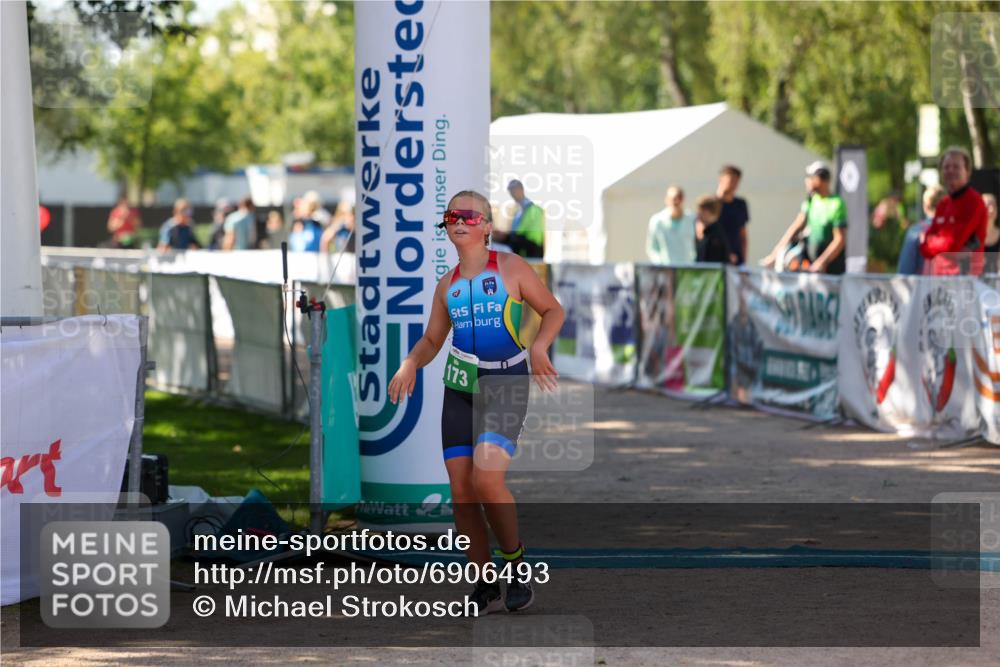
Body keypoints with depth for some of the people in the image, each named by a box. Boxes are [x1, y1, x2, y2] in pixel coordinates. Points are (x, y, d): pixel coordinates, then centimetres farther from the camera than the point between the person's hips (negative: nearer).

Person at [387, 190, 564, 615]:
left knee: (486, 480, -22)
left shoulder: (510, 268, -2)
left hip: (506, 385, -5)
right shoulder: (447, 285, 11)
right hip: (459, 388, 5)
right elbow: (431, 340, 19)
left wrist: (539, 346, -14)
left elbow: (553, 311, 4)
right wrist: (409, 366, -1)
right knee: (461, 491, -2)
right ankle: (486, 588, 9)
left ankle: (516, 564, 0)